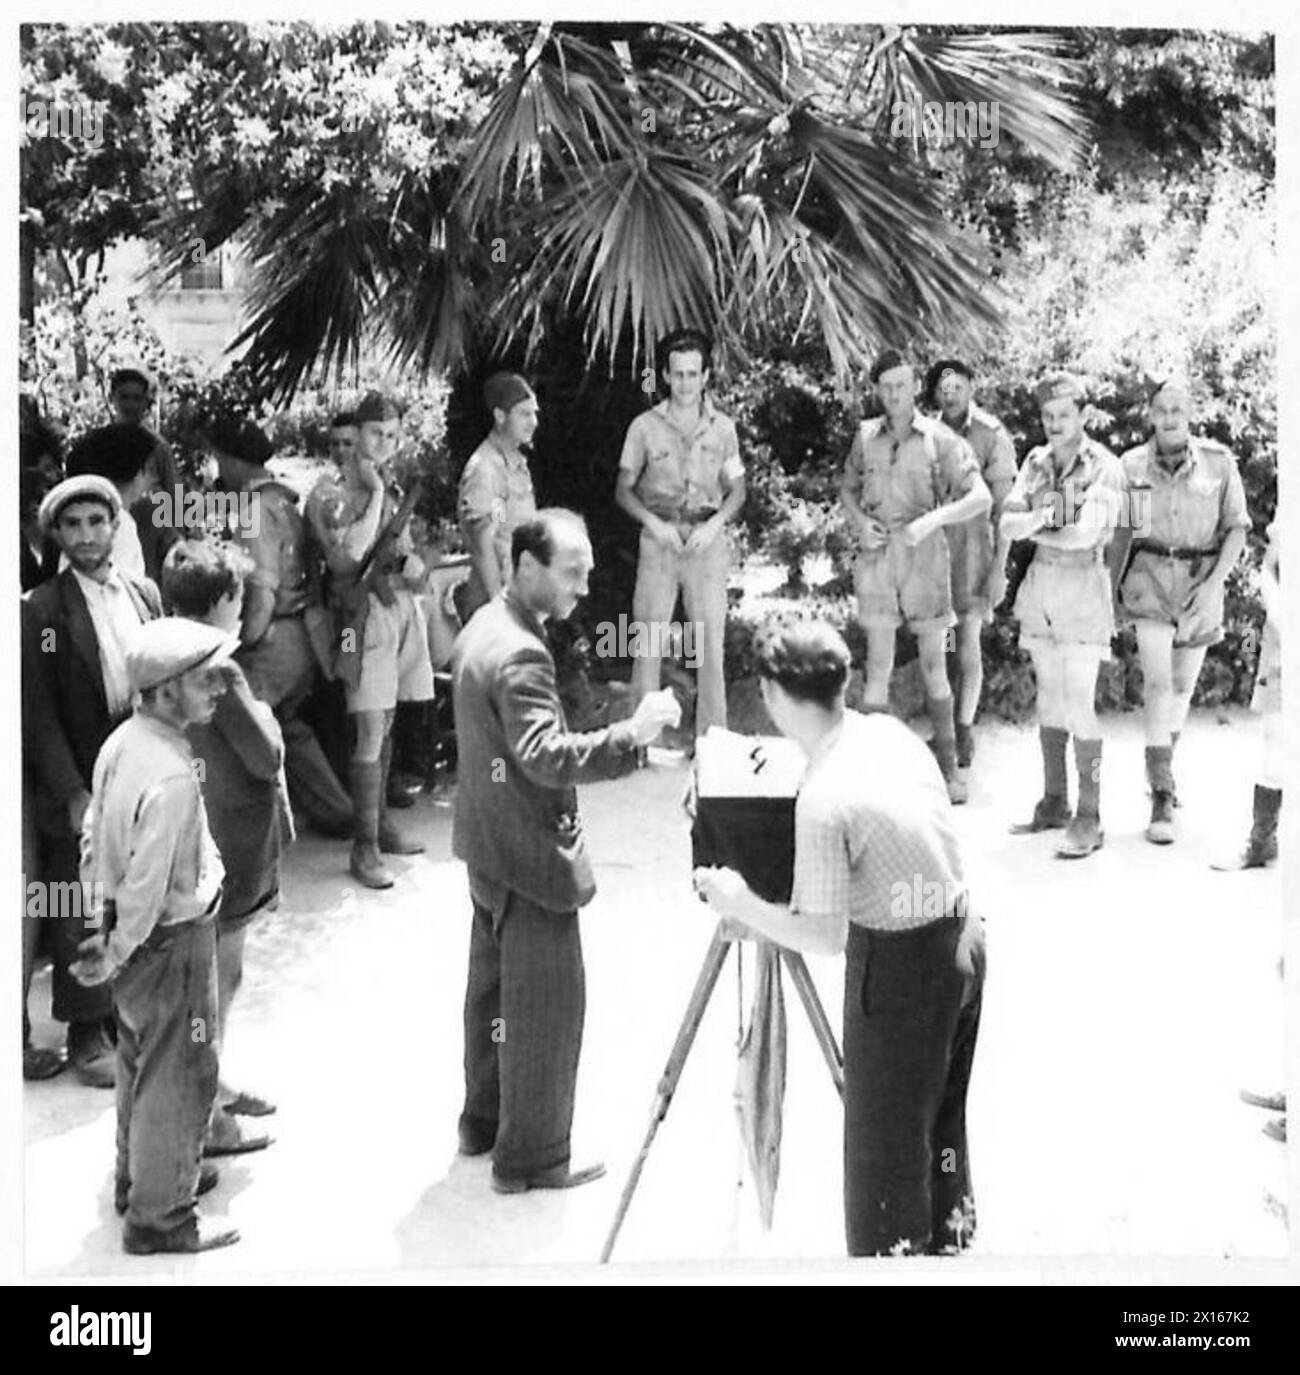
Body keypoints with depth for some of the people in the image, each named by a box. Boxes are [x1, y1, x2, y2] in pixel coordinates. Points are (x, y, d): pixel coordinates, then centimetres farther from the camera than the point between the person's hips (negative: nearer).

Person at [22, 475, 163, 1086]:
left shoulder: (144, 593, 6)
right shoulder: (43, 609, -9)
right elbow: (39, 713, -10)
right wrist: (73, 794, -14)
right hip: (79, 788, -4)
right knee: (82, 915, 6)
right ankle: (87, 1032, 20)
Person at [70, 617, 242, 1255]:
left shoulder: (122, 741, -2)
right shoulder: (171, 777, -30)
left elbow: (95, 840, 7)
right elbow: (147, 888, -26)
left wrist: (105, 928, 14)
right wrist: (115, 958, -11)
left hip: (131, 932, 9)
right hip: (171, 939, -9)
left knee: (140, 1062, 25)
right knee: (178, 1076, 7)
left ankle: (138, 1176, 44)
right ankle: (160, 1216, 22)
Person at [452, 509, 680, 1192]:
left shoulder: (482, 626, 7)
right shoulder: (519, 654, -25)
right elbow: (547, 756, -34)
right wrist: (632, 733, -40)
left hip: (489, 845, 10)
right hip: (530, 853, -10)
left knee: (494, 986, 21)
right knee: (546, 1004, 0)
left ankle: (484, 1121, 35)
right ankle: (530, 1157, 10)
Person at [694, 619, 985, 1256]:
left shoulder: (825, 799, -24)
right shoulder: (891, 732, -1)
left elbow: (826, 935, -21)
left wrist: (740, 903, -8)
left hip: (900, 965, -8)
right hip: (961, 939, 8)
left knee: (884, 1137, 9)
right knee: (940, 1114, 25)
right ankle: (948, 1236, 40)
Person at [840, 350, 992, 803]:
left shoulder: (940, 439, -4)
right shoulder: (866, 435, 5)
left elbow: (981, 498, -9)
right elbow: (848, 487, 19)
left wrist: (932, 519, -22)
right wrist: (859, 521, -1)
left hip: (923, 552, -2)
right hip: (876, 553, 2)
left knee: (934, 663, 5)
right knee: (878, 663, 1)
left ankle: (948, 765, 14)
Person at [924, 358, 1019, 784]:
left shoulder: (992, 435, -6)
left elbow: (1003, 504, -6)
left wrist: (999, 566, -9)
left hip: (972, 543, -3)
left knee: (969, 640, -1)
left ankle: (964, 728, 12)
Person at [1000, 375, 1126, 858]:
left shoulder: (1103, 467, -10)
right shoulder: (1037, 462, 8)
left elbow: (1086, 534, -20)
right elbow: (1008, 525, 0)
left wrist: (1037, 532, -7)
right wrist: (1035, 518, -20)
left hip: (1083, 585, -6)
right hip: (1040, 584, 6)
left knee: (1079, 705, -9)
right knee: (1049, 699, 12)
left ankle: (1089, 818, -4)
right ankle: (1054, 802, 21)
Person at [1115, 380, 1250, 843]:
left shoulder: (1219, 462, -5)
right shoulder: (1132, 465, -2)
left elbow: (1237, 529, -2)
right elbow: (1120, 531, 8)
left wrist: (1214, 583, -12)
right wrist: (1111, 584, 5)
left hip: (1201, 583, 1)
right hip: (1150, 579, -1)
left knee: (1183, 685, 15)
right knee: (1158, 681, -14)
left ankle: (1164, 763, 41)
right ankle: (1162, 798, -14)